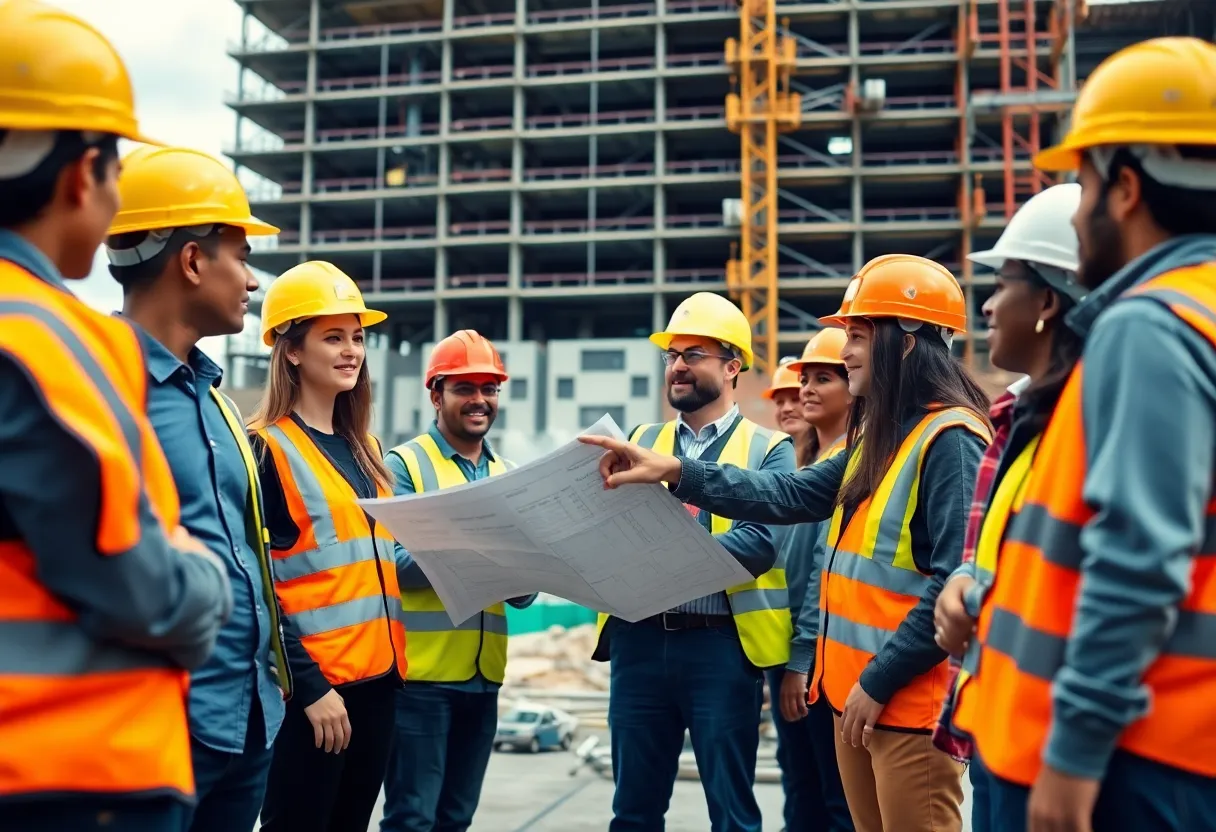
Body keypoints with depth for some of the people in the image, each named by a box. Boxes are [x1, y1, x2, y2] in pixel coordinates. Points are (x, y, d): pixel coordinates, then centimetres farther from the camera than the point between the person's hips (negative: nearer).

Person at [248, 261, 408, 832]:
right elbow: (258, 584, -14)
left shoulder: (366, 449, 15)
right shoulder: (266, 448, -8)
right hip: (314, 684, -7)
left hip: (377, 675, 8)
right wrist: (310, 685, -17)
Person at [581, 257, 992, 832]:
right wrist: (677, 472, 5)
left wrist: (880, 679, -18)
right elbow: (790, 496, 13)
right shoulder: (879, 435, 15)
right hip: (854, 691, 9)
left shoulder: (951, 440, -15)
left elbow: (957, 582, -21)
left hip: (909, 698, -9)